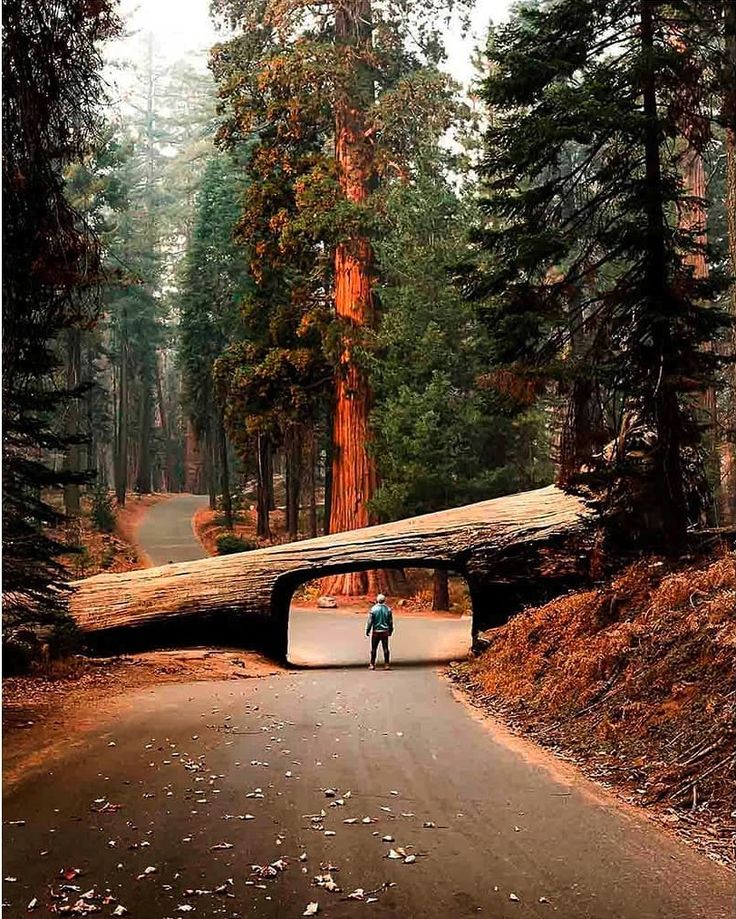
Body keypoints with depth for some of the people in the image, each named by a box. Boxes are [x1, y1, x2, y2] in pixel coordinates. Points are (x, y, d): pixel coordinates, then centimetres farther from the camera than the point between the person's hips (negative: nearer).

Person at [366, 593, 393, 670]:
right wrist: (390, 631, 17)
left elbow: (370, 621, -5)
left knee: (373, 649, 7)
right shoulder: (388, 609, 0)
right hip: (385, 631, 2)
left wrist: (367, 630, 4)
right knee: (385, 649, 6)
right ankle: (387, 664, 5)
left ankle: (372, 664, 8)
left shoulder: (373, 609, -7)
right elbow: (391, 622, 6)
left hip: (376, 631, -2)